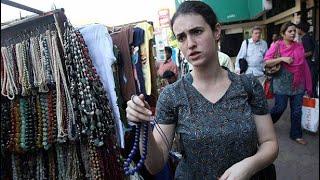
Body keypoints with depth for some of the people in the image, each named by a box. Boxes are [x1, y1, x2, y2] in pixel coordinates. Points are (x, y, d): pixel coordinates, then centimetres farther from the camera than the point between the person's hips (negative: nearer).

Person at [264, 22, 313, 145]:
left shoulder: (299, 46, 7)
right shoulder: (277, 46, -4)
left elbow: (304, 65, 10)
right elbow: (266, 62, -9)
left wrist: (308, 84, 9)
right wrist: (282, 58, -21)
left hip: (298, 84, 4)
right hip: (282, 83, -4)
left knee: (297, 110, 9)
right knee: (280, 107, -1)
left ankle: (296, 135, 23)